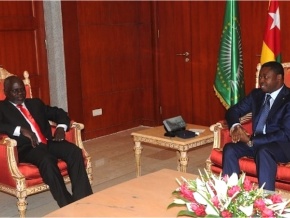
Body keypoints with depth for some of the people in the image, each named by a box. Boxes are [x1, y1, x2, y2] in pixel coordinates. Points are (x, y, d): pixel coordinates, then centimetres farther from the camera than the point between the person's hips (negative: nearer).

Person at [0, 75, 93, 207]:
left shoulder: (35, 103, 25)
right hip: (26, 148, -5)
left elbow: (58, 112, 25)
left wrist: (61, 127, 3)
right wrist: (21, 130, -23)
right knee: (47, 160, -37)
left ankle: (82, 200, -25)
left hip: (48, 142, 5)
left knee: (75, 151, -23)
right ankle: (67, 205, -32)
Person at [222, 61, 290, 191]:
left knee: (263, 152, -37)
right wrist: (235, 126, -15)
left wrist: (251, 141, -26)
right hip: (256, 142, 6)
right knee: (229, 148, -19)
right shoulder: (256, 94, 7)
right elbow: (233, 110, 10)